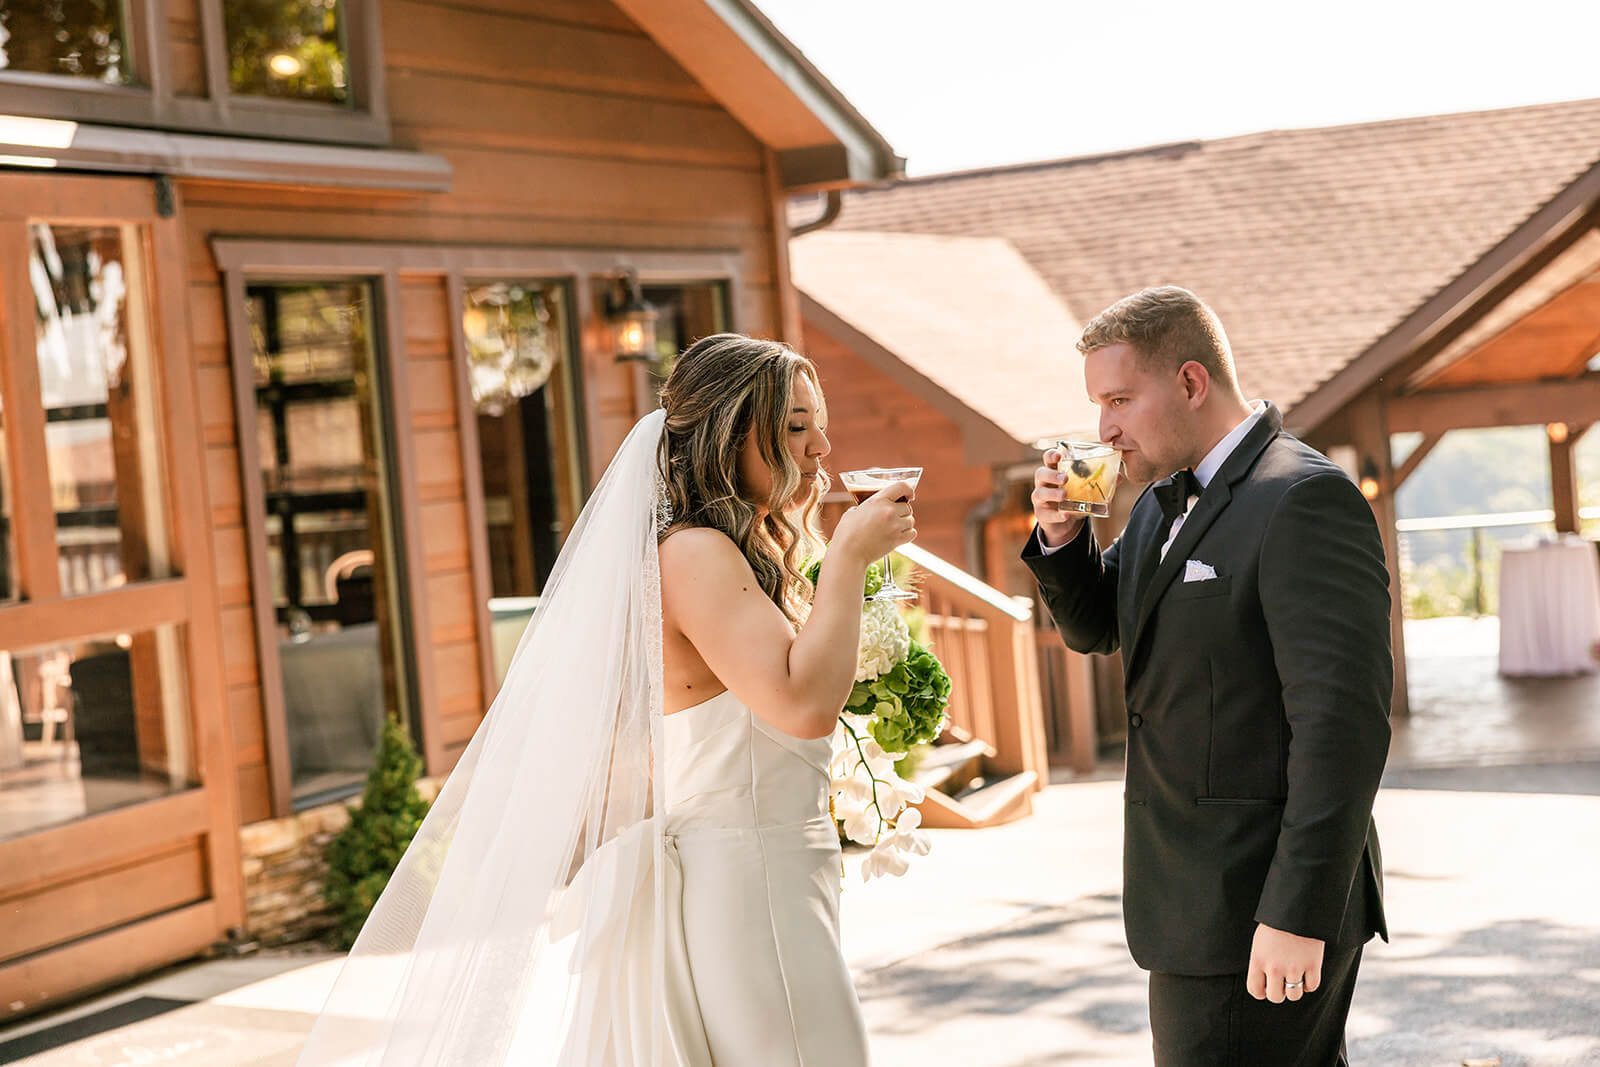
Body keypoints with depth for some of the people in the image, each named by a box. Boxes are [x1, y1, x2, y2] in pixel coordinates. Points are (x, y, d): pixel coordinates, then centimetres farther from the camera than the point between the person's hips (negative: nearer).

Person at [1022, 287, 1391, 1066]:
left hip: (1262, 911, -9)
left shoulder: (1305, 500, -17)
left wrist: (1299, 914, -24)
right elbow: (1094, 628, 23)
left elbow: (1342, 719, -22)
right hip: (1201, 893, 9)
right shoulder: (1166, 499, 12)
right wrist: (1061, 538, 2)